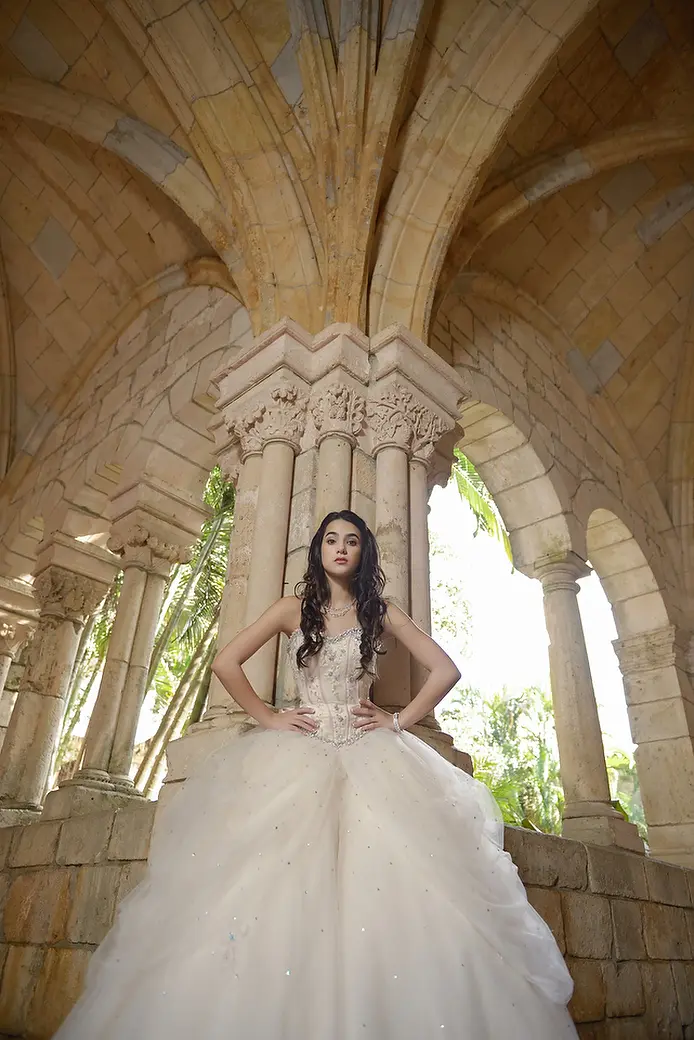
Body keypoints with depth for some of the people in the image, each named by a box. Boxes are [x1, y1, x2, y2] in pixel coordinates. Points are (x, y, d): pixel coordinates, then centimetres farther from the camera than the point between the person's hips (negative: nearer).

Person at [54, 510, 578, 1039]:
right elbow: (226, 663, 7)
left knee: (384, 885, -14)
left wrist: (399, 720, 0)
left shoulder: (382, 612, 9)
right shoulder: (294, 609, 10)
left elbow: (446, 670, 7)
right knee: (272, 885, -12)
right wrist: (268, 716, 0)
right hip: (296, 752, 0)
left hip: (367, 752, 0)